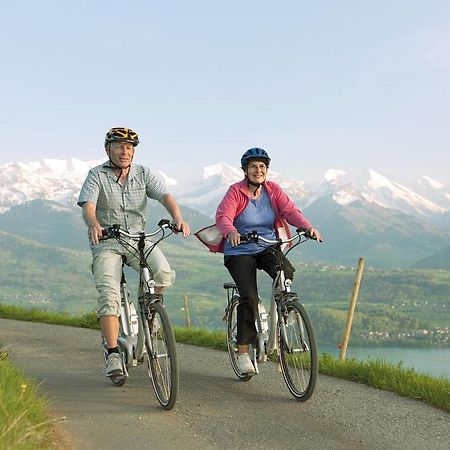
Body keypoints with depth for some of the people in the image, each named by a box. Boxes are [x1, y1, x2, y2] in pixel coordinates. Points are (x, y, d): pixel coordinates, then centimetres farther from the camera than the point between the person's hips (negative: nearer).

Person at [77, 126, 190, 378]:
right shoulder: (97, 175, -3)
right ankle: (113, 355, -11)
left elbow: (165, 196, -9)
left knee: (164, 273, -26)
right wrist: (94, 225, -41)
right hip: (107, 242, -2)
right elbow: (88, 206, -18)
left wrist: (178, 217, -31)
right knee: (109, 296, -18)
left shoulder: (143, 174, 5)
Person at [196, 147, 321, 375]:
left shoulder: (273, 190, 2)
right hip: (240, 252, -3)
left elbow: (290, 210, -11)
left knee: (287, 272, -27)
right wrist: (231, 232, -46)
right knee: (249, 297, -18)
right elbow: (223, 216, -23)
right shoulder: (236, 192, -9)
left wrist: (308, 227, -30)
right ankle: (243, 352, -6)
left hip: (268, 248, 3)